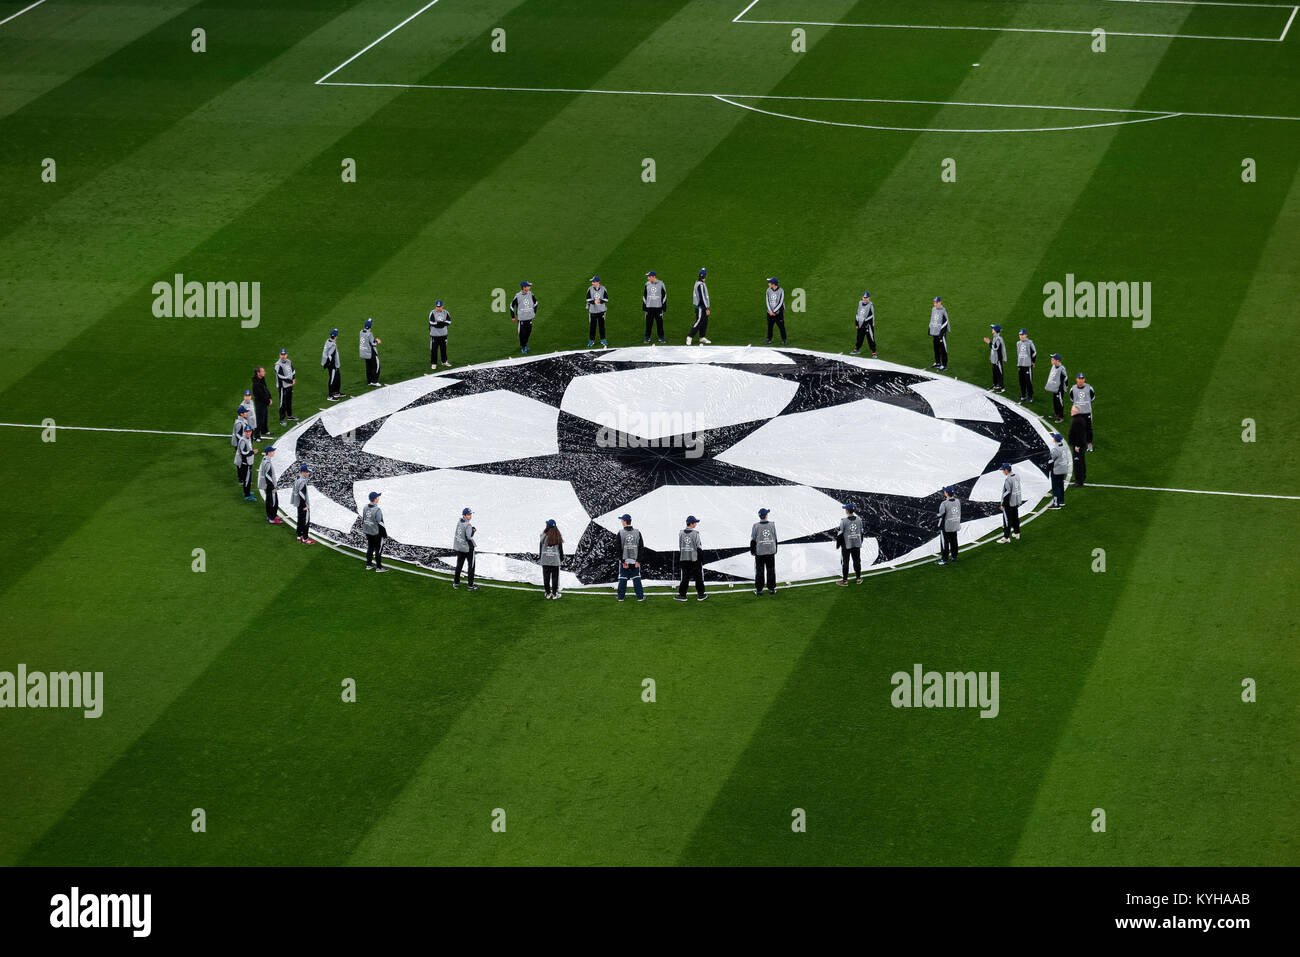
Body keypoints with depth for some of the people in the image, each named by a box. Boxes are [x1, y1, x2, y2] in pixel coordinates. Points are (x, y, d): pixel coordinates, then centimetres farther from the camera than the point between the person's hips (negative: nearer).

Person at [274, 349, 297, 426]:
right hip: (283, 386, -8)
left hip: (290, 385, 8)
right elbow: (281, 376, -22)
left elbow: (293, 371, 16)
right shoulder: (278, 365, -18)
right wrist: (291, 381, -16)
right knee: (283, 403, -4)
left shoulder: (288, 362, 6)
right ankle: (282, 419, 3)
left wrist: (293, 379, -2)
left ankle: (290, 416, 34)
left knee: (289, 401, 20)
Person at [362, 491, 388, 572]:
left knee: (370, 548, 20)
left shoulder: (365, 508, -3)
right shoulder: (377, 510, -26)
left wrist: (364, 530, 20)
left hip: (367, 532, 7)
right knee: (378, 549, 6)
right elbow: (380, 523, -22)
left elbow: (363, 520, 7)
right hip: (376, 532, -7)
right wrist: (385, 534, -11)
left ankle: (368, 565, 30)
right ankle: (379, 567, 13)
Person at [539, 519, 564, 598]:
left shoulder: (544, 536, -8)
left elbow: (540, 547, 0)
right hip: (555, 560, 0)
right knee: (555, 576, 7)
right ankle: (554, 593, 10)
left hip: (545, 560, 0)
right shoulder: (558, 537, -5)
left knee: (546, 577, 9)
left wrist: (539, 556, 15)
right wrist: (562, 557, 18)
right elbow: (560, 548, 3)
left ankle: (547, 593, 14)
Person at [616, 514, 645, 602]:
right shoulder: (637, 533, 0)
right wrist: (638, 561, -1)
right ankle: (640, 597, 5)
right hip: (634, 560, 2)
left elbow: (619, 549, -9)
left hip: (624, 560, -2)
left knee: (622, 579, 6)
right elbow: (640, 548, -2)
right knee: (636, 579, 6)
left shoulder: (620, 533, -7)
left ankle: (620, 597, 9)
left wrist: (623, 561, -7)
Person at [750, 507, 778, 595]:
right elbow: (775, 538, 4)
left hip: (760, 552, -2)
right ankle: (771, 588, 14)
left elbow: (753, 540, -6)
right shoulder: (772, 524, -3)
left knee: (759, 570, 5)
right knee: (771, 570, 10)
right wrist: (775, 550, 15)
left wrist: (752, 551, 4)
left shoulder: (756, 526, -10)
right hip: (771, 551, 2)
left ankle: (759, 589, 7)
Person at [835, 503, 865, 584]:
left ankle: (844, 580, 7)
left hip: (846, 545, -4)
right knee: (857, 560, 15)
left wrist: (838, 544, 0)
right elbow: (861, 532, 8)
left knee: (845, 562, 4)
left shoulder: (844, 521, -17)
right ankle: (858, 578, 23)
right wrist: (860, 543, 20)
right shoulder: (859, 520, -1)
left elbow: (840, 533, -12)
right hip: (857, 544, 4)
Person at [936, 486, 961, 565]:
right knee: (953, 541, 18)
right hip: (955, 526, 6)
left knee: (944, 543, 3)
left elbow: (942, 516, -16)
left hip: (946, 527, -6)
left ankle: (944, 559, 6)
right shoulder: (958, 501, -5)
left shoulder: (944, 503, -21)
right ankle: (954, 557, 29)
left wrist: (940, 527, -6)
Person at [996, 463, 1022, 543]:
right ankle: (1016, 533, 33)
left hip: (1009, 503, -9)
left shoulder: (1008, 480, -24)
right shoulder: (1017, 476, 4)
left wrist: (1003, 504, -16)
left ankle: (1006, 537, -2)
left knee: (1007, 520, -4)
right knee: (1015, 518, 21)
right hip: (1016, 502, 9)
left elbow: (1007, 493, -24)